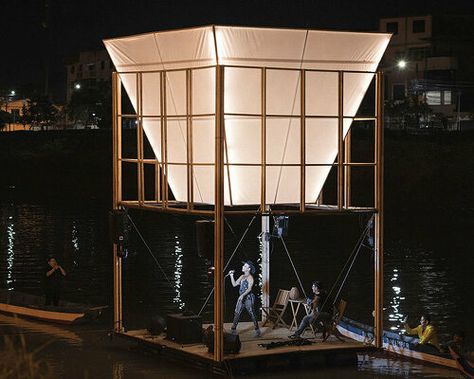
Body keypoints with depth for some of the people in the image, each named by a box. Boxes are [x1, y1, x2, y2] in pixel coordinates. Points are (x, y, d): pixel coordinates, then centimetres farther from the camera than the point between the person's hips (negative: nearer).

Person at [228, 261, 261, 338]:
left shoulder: (250, 277, -9)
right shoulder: (242, 276, 14)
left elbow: (249, 288, -18)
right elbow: (234, 284, 16)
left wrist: (243, 295, -30)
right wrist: (231, 276, 8)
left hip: (248, 298, -8)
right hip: (241, 298, 8)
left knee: (252, 314, -3)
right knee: (237, 314, 4)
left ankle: (257, 331, 5)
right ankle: (233, 330, 9)